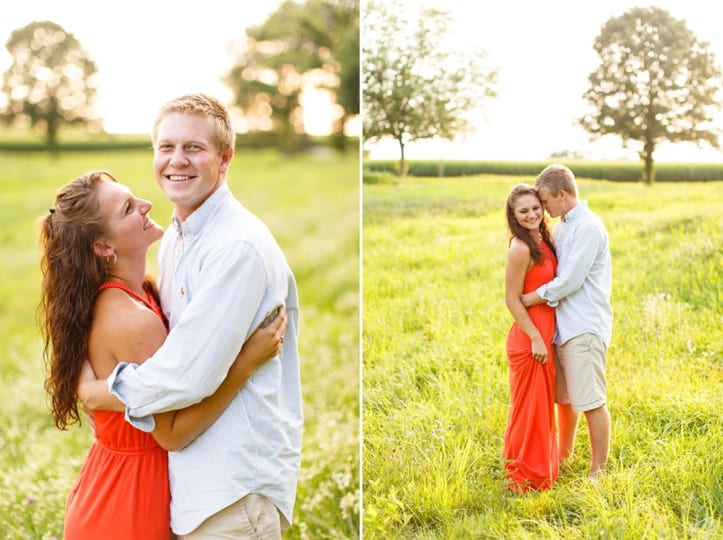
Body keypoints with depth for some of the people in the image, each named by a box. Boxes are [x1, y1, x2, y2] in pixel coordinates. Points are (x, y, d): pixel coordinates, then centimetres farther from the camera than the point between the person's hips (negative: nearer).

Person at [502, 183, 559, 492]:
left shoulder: (543, 240, 7)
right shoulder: (520, 249, -19)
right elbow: (512, 299, -18)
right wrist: (535, 338, -18)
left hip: (544, 334, 9)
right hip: (529, 338, -9)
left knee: (543, 403, 20)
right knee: (529, 405, 3)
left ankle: (541, 465, 35)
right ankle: (524, 475, 18)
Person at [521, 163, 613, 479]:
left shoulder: (588, 228, -16)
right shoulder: (562, 226, 12)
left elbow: (569, 281, -20)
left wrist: (528, 299, -11)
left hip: (585, 328, -9)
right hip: (563, 325, 9)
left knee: (591, 401, -1)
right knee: (563, 396, 20)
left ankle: (599, 469, 10)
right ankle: (564, 453, 36)